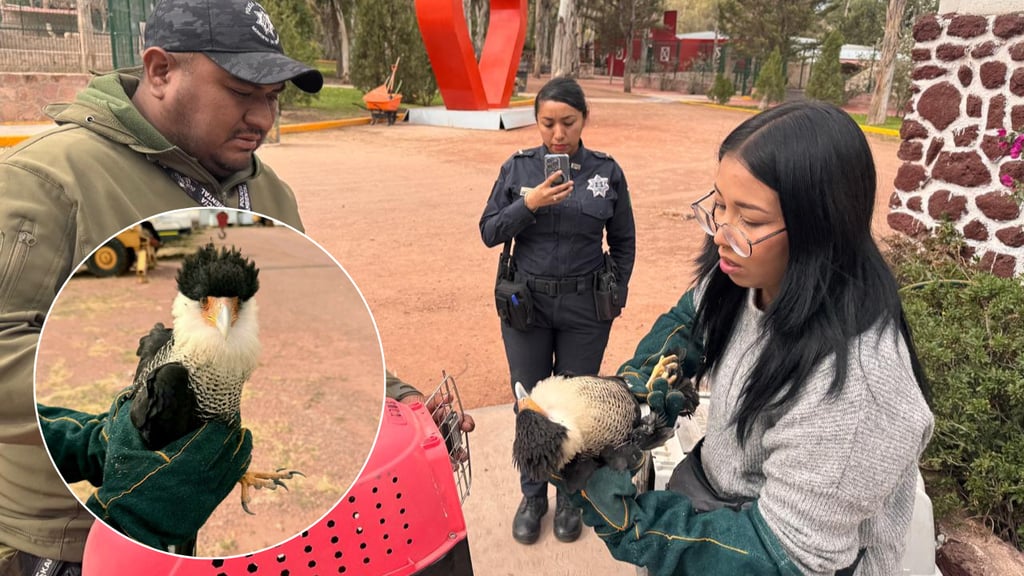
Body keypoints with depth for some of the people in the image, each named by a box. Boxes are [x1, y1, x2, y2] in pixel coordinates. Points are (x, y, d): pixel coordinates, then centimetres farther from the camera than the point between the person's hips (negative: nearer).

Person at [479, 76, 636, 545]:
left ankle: (570, 497, 32)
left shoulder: (607, 171, -3)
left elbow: (623, 241, 5)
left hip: (585, 308, 0)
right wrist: (529, 204, -19)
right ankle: (533, 495, 31)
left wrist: (616, 295, 2)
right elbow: (489, 232, -4)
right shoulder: (517, 167, -3)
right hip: (527, 302, 1)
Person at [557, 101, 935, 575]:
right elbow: (690, 320, 7)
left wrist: (627, 518, -29)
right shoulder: (746, 276, -14)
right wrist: (632, 387, -11)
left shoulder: (852, 385, -36)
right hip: (705, 491, 6)